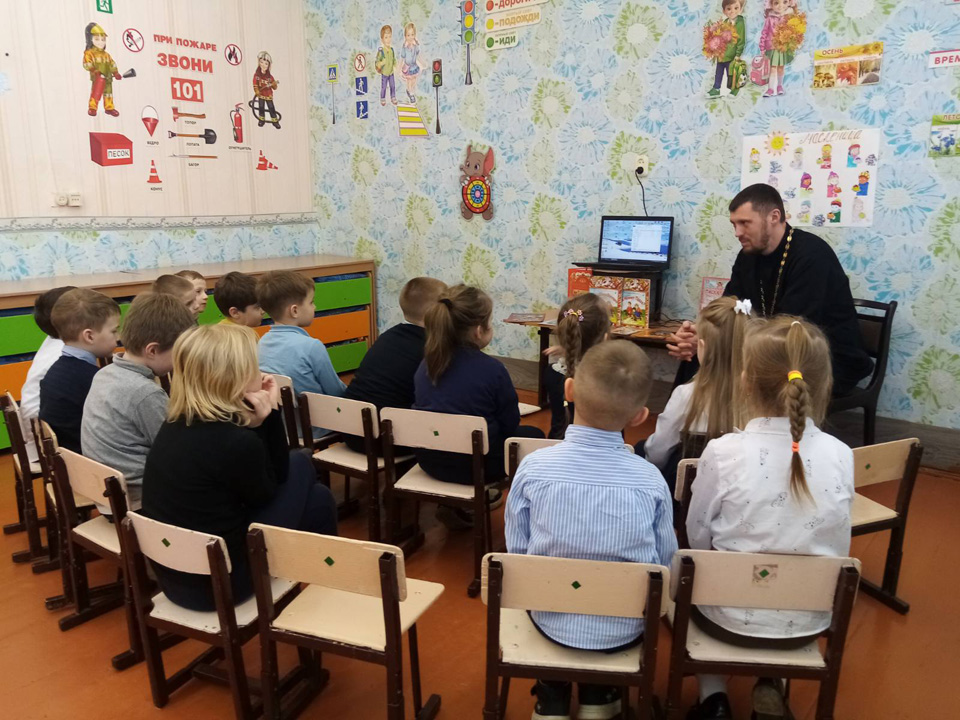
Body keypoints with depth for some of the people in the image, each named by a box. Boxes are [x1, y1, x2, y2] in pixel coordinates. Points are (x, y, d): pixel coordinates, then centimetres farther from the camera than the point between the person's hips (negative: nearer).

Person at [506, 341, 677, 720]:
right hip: (625, 630, 0)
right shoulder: (651, 480, -19)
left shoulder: (533, 467, -19)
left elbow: (517, 551, -8)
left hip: (551, 622, 0)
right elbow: (664, 563, -5)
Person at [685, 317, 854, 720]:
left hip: (732, 617, -3)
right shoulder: (840, 456, -14)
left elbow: (697, 537, -9)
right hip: (808, 621, 3)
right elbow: (835, 547, 0)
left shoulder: (723, 453, -23)